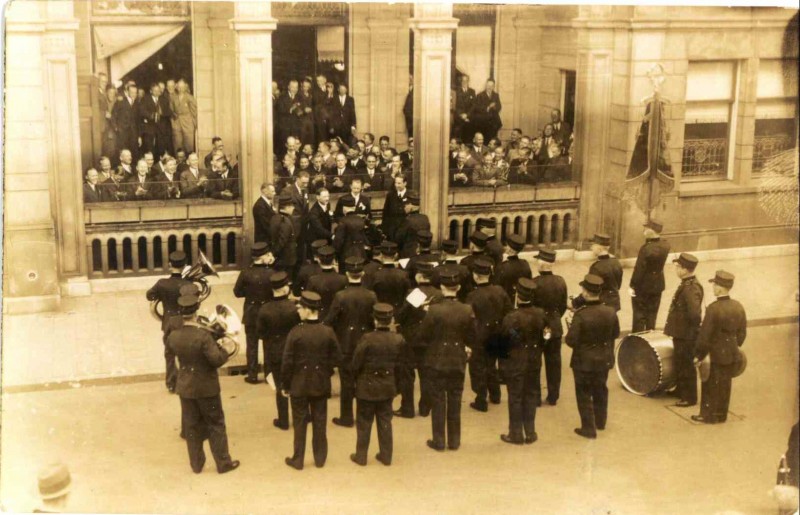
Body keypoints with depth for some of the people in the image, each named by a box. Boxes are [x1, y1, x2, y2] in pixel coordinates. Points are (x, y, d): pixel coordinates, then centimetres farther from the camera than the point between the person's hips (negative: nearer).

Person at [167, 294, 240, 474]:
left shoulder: (173, 336, -9)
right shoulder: (203, 335, -26)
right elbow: (217, 360, -26)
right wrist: (224, 349, -7)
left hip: (185, 387, 5)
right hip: (207, 387, -4)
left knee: (191, 426, 16)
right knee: (216, 425, 10)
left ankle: (196, 464, 26)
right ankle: (223, 463, 19)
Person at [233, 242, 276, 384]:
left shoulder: (245, 273, -15)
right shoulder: (271, 273, -19)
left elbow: (237, 292, -6)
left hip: (251, 314, 1)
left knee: (252, 344, 13)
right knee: (269, 345, 14)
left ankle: (252, 375, 16)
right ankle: (269, 374, 22)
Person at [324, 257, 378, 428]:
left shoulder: (340, 296, -17)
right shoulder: (371, 296, -10)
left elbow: (329, 321, -12)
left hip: (346, 344, -2)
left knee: (347, 381, 7)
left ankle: (346, 417, 14)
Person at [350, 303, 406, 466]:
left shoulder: (367, 339, -20)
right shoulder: (398, 340, -9)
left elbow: (356, 364, -13)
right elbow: (399, 364, 1)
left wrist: (357, 379, 5)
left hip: (367, 386, -3)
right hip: (388, 387, 3)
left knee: (364, 422, 10)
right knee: (385, 421, 15)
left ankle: (361, 456, 19)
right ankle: (386, 456, 22)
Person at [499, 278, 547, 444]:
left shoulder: (511, 318, -24)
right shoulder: (540, 314, -9)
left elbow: (502, 340, -14)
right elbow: (542, 336, 1)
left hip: (515, 363, -4)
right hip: (534, 361, 5)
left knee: (515, 398, 8)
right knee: (531, 396, 17)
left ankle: (516, 435, 17)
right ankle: (530, 433, 24)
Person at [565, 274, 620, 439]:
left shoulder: (580, 315, -27)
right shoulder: (610, 312, -12)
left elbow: (570, 341, -23)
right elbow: (615, 334, 3)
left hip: (584, 361, -5)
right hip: (604, 359, 5)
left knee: (584, 394, 10)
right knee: (600, 390, 24)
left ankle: (589, 428, 14)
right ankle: (600, 421, 40)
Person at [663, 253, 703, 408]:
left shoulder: (691, 289, -26)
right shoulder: (686, 284, 5)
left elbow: (694, 313, -35)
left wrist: (691, 328, -20)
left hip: (686, 336, -10)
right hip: (681, 333, 10)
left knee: (685, 366, 5)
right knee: (679, 363, 24)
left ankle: (689, 398, 19)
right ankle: (681, 391, 41)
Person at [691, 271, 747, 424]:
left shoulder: (713, 308, -23)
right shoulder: (738, 307, -2)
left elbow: (705, 335, -20)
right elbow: (742, 332, 7)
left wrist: (698, 355, -11)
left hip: (716, 355, -6)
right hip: (732, 354, 6)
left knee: (711, 386, 8)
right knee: (725, 385, 17)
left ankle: (709, 415, 17)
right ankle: (721, 414, 28)